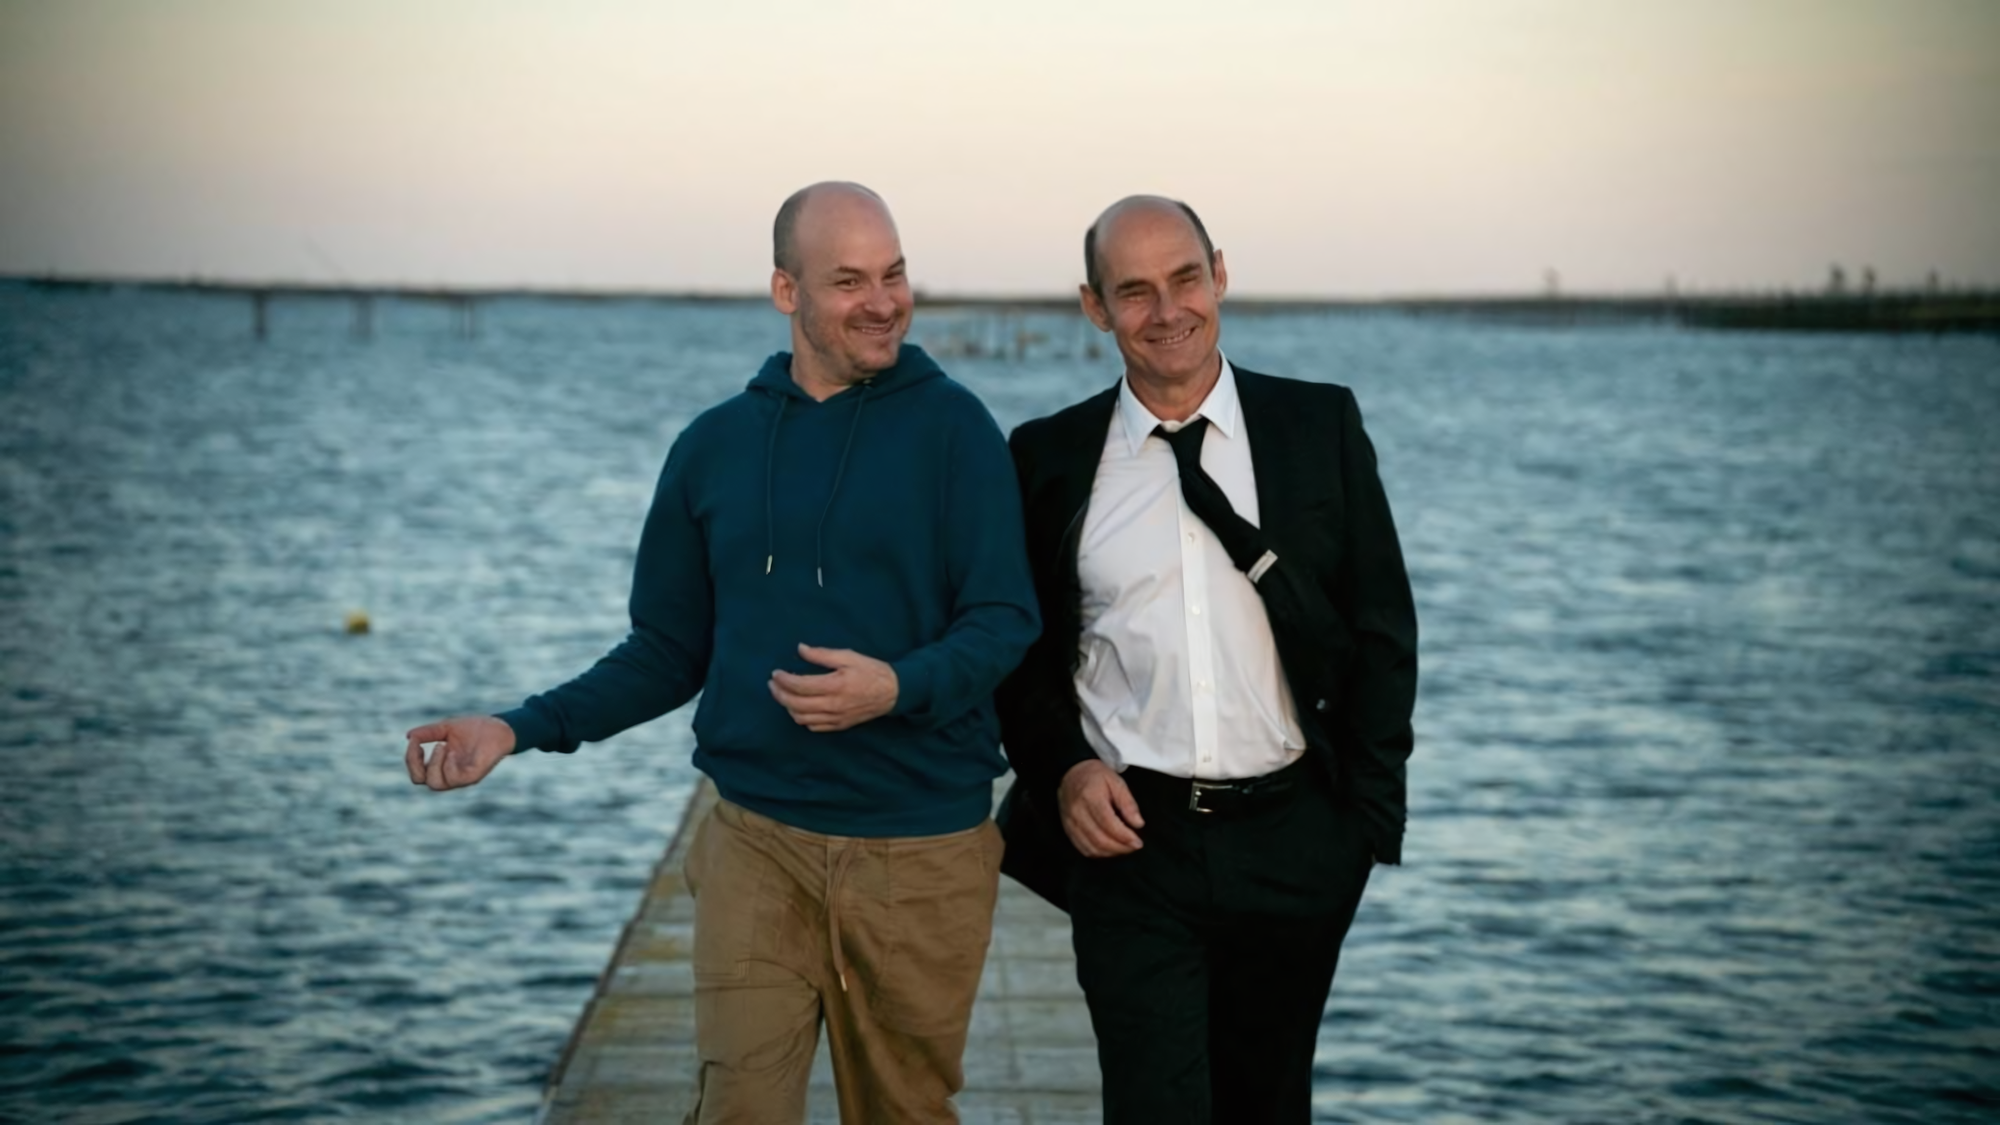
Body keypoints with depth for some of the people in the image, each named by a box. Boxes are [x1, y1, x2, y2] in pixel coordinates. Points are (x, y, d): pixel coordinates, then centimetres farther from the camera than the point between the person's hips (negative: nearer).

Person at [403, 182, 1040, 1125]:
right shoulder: (715, 445, 6)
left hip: (921, 854, -1)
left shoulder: (950, 426, -3)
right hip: (756, 838, 2)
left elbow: (1003, 620, -7)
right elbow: (668, 652, 10)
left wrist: (901, 687, -27)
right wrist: (521, 727, -2)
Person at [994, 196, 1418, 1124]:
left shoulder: (1321, 425, 1)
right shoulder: (1050, 456, 2)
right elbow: (1020, 646, 9)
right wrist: (1063, 772, -8)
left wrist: (1366, 820, -2)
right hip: (1130, 841, -1)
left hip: (1290, 846, 1)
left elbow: (1383, 631, 3)